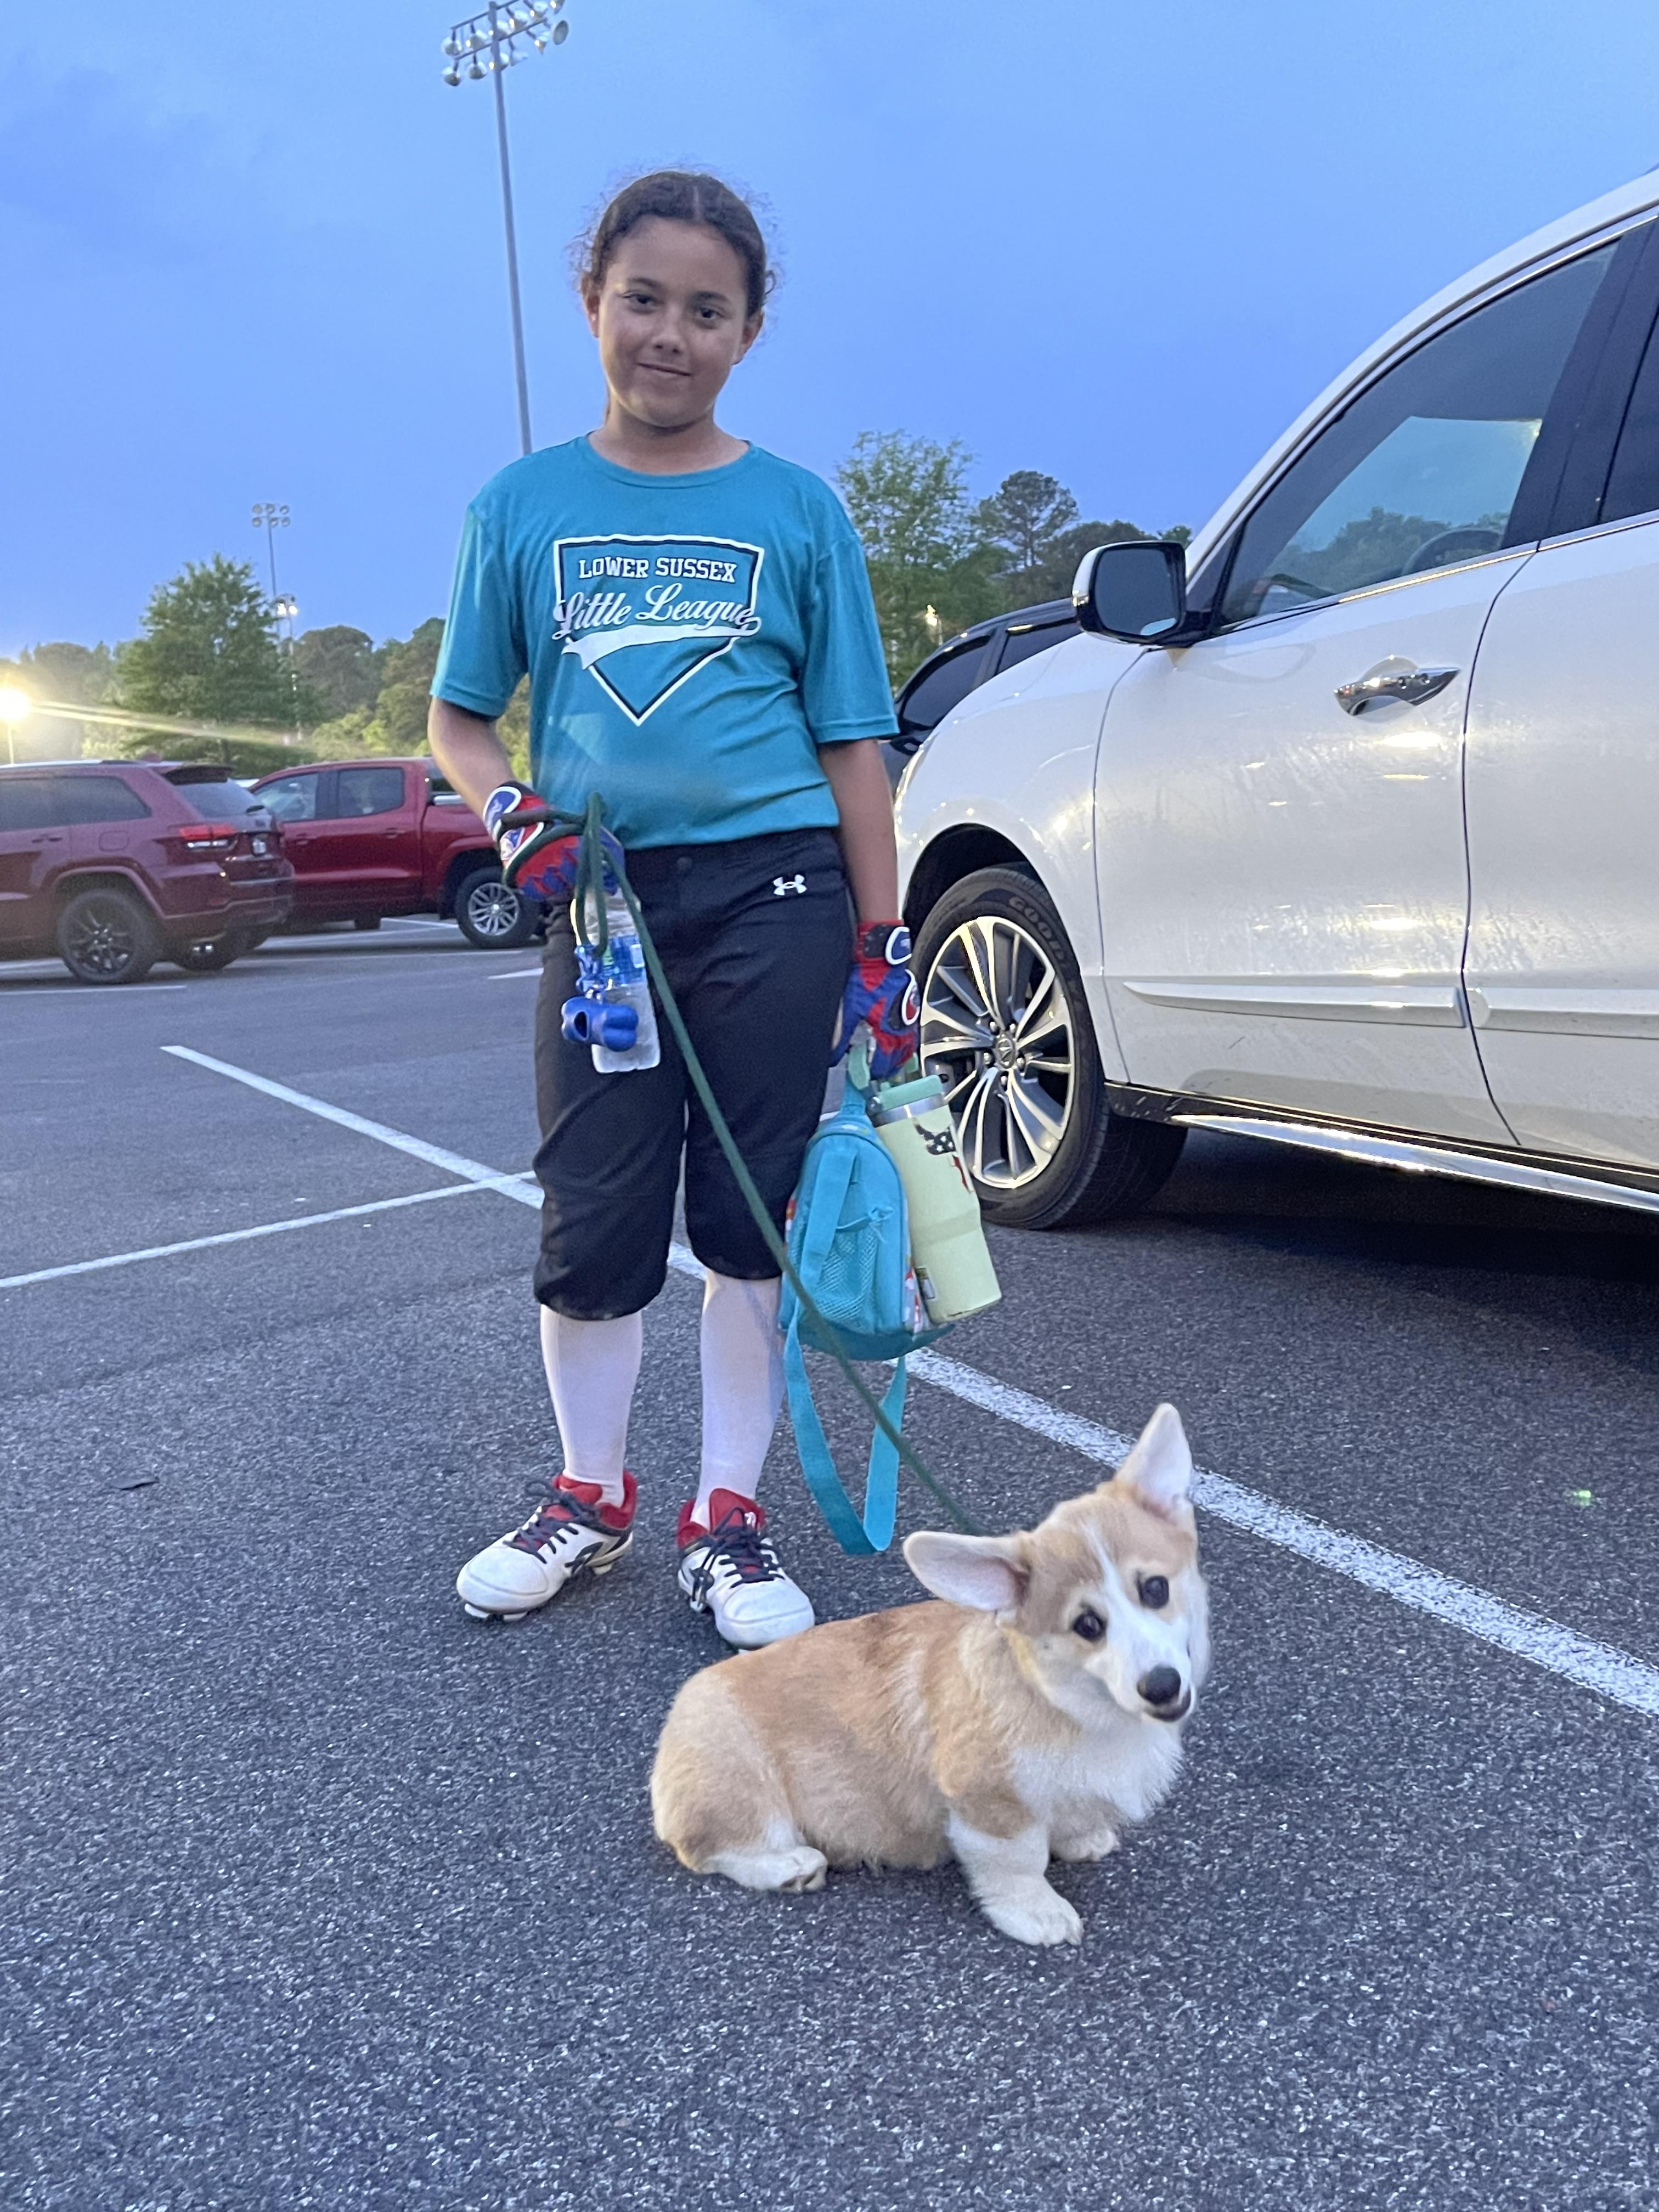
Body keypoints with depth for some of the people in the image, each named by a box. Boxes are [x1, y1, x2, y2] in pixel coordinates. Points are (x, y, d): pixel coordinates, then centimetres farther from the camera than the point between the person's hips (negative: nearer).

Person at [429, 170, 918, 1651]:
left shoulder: (796, 511, 6)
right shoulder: (522, 506, 9)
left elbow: (851, 744, 5)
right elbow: (459, 716, 14)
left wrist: (883, 946, 0)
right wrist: (511, 810, -8)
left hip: (774, 895, -1)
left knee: (752, 1221, 4)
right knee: (591, 1223, 5)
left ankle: (730, 1517, 19)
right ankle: (590, 1499, 26)